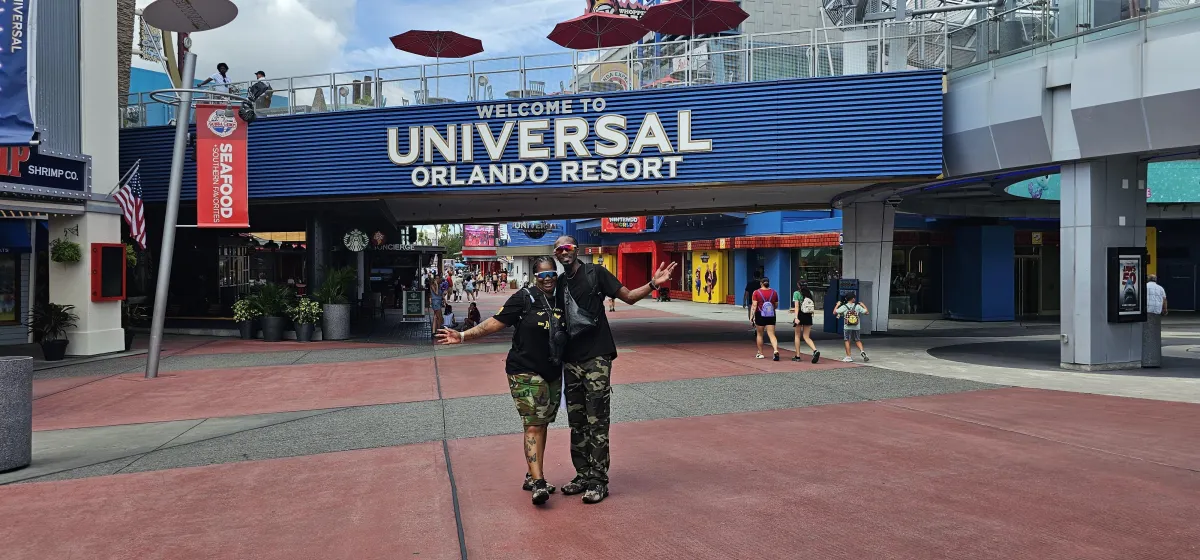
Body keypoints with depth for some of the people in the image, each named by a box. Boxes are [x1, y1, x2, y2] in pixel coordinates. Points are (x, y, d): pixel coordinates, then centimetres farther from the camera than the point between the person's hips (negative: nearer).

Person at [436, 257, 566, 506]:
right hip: (526, 372, -6)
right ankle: (538, 483, -13)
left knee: (542, 425, 11)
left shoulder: (562, 300, 6)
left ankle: (533, 476, 22)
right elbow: (495, 323, -11)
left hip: (553, 373, 6)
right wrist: (463, 336, -17)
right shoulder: (524, 298, -9)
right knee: (534, 425, -11)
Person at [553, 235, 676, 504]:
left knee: (597, 421, -6)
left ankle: (598, 481, 0)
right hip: (571, 360, 6)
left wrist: (653, 284, -18)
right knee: (577, 423, 10)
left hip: (596, 358, -5)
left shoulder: (595, 273, -2)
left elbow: (629, 296, -3)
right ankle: (583, 475, 20)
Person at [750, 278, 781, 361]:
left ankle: (760, 353, 20)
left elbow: (754, 305, -11)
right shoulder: (774, 292, 4)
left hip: (760, 315, -2)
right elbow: (776, 306, 11)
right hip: (771, 316, 2)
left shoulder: (756, 292, -6)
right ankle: (776, 351, -20)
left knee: (759, 334, 13)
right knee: (772, 335, 0)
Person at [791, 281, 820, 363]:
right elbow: (813, 305, 11)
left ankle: (797, 356, 13)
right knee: (806, 337, 8)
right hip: (808, 316, 4)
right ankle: (815, 350, -17)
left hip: (800, 316, -4)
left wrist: (796, 317, -18)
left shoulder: (796, 293, -5)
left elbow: (797, 306, -13)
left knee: (797, 336, 10)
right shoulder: (810, 293, 8)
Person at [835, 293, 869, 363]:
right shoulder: (857, 306, -2)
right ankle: (862, 351, -8)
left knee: (847, 341, 5)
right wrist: (863, 305, 19)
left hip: (847, 327, -2)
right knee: (858, 340, 15)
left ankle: (848, 357, 3)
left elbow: (834, 312, -5)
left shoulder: (844, 307, -6)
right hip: (856, 327, 2)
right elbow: (866, 312, 2)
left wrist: (837, 305, 11)